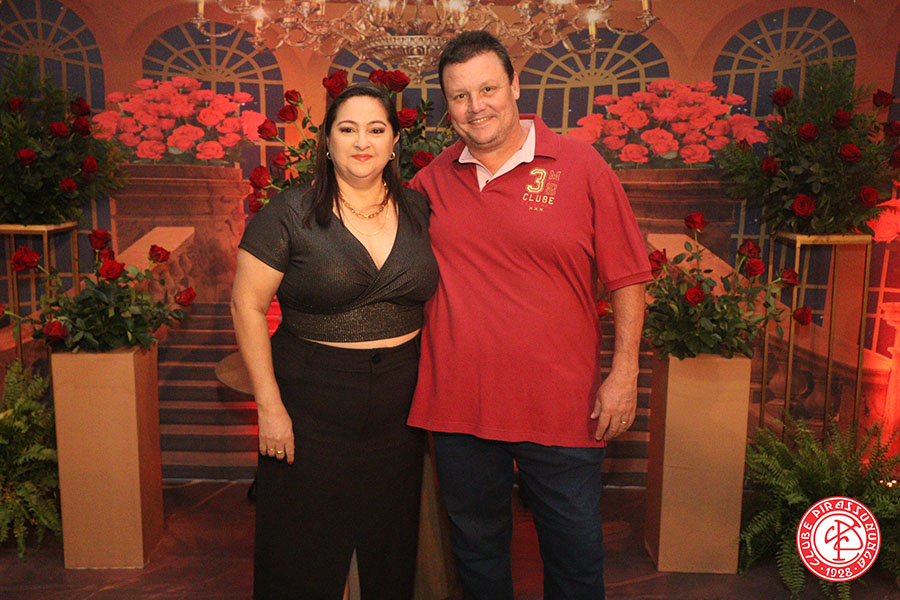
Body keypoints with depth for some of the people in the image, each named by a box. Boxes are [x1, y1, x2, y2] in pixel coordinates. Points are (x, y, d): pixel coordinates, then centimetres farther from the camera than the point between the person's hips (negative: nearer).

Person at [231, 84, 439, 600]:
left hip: (400, 408, 4)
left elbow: (435, 298, 13)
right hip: (311, 410, -3)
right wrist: (270, 404, -11)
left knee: (390, 550, 16)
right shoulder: (292, 214, -7)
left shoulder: (418, 212, 4)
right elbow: (248, 305, -7)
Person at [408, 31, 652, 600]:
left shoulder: (581, 166, -5)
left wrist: (624, 374, -7)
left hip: (562, 404, -2)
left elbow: (627, 280, -3)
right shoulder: (432, 179, 3)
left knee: (575, 554, 12)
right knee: (476, 547, 20)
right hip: (458, 401, 3)